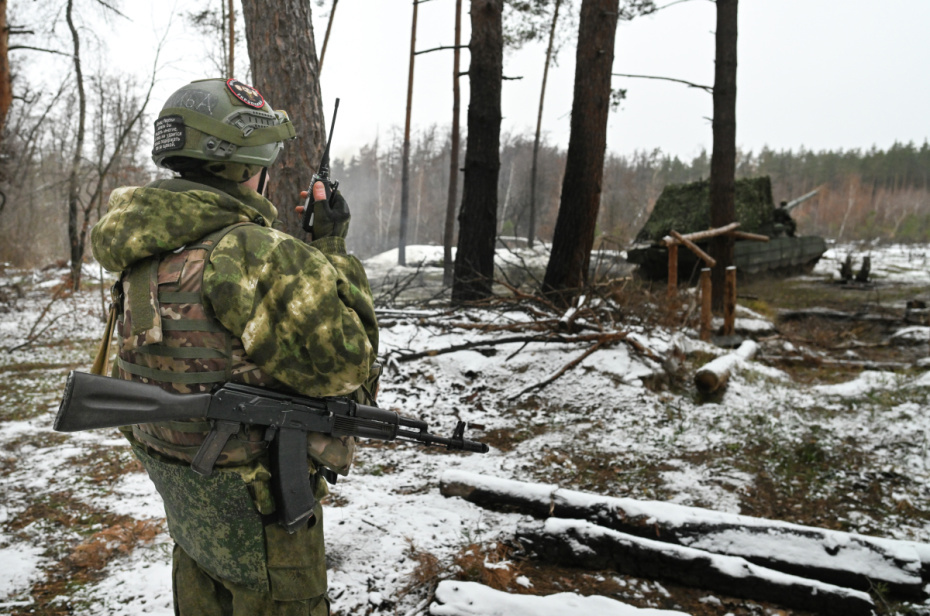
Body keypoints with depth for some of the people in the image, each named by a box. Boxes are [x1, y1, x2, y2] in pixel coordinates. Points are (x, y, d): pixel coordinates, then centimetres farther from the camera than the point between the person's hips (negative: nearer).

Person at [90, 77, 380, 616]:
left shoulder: (147, 256, -1)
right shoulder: (252, 254, -30)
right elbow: (343, 362, -23)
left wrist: (312, 251, 6)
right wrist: (333, 250, -16)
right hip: (257, 507, -8)